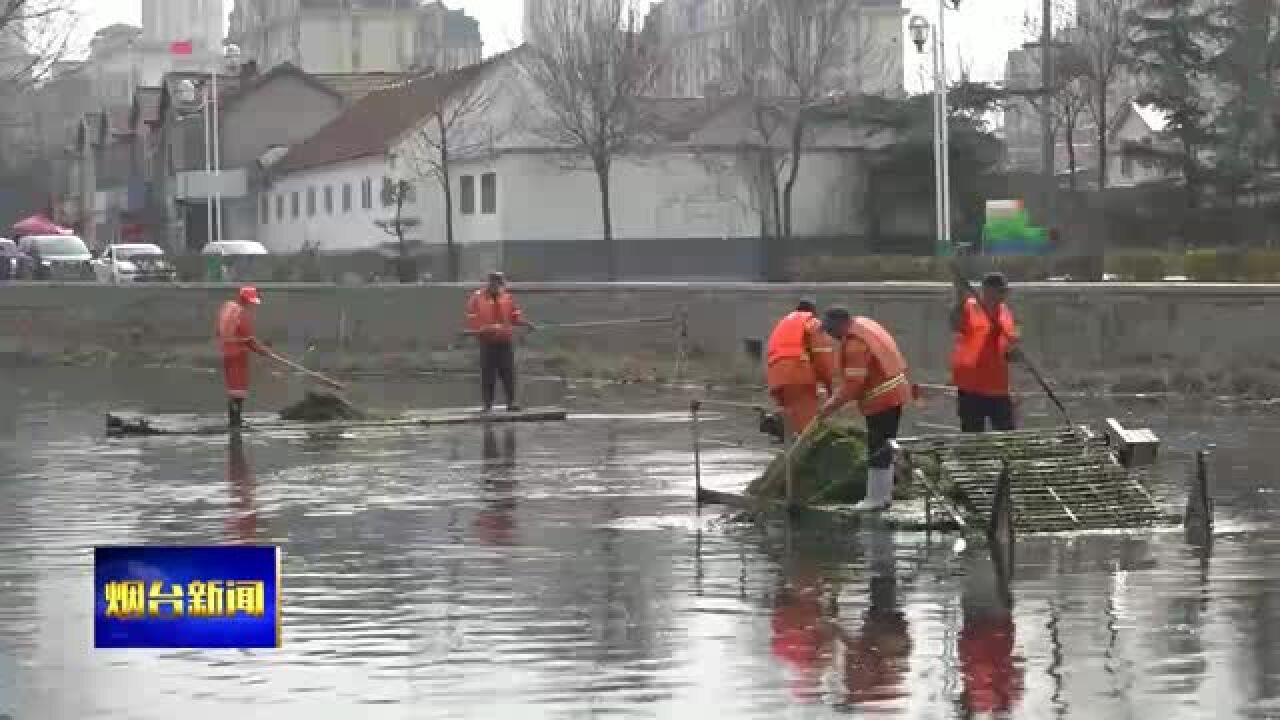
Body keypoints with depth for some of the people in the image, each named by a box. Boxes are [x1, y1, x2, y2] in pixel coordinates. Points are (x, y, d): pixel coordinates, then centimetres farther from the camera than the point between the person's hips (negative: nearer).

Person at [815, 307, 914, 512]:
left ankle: (876, 498, 0)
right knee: (884, 445, 17)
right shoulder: (864, 325, 10)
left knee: (877, 449, -4)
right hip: (894, 393, 11)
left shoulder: (854, 343, -22)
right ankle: (884, 495, 25)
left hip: (881, 399, -11)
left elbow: (853, 384, -24)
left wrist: (831, 407, -18)